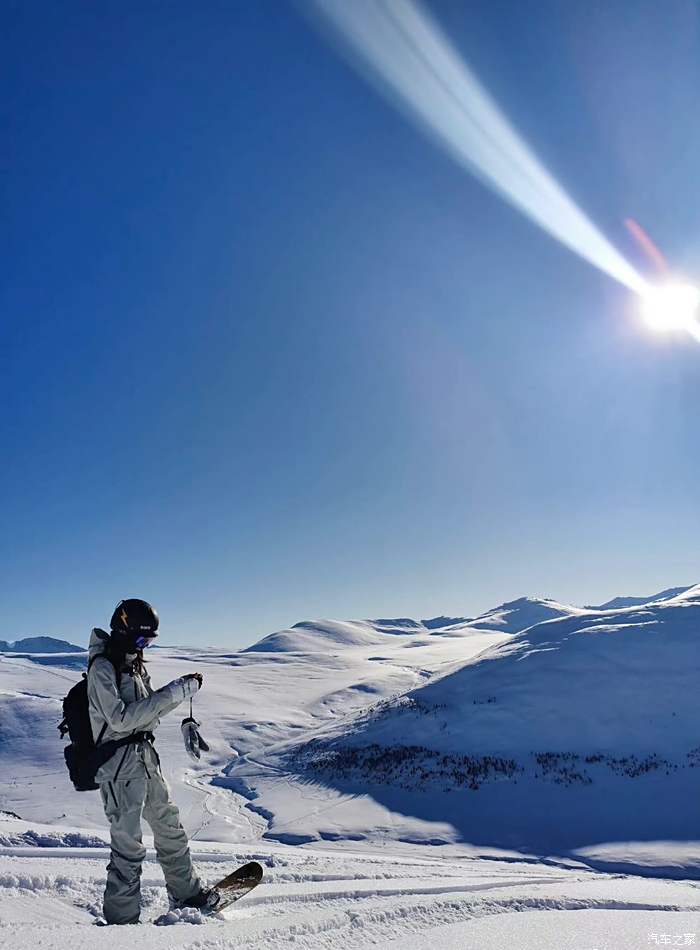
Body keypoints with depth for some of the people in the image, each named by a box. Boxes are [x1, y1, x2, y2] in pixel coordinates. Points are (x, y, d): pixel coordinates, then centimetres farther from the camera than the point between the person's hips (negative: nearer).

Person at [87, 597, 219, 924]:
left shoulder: (134, 663, 11)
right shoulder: (101, 667, -16)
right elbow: (120, 718, -24)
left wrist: (183, 689, -2)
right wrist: (170, 694, -25)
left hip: (146, 759, 9)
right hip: (120, 765, -9)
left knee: (170, 827, 18)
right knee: (128, 847, -2)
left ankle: (187, 894, 33)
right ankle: (121, 918, 13)